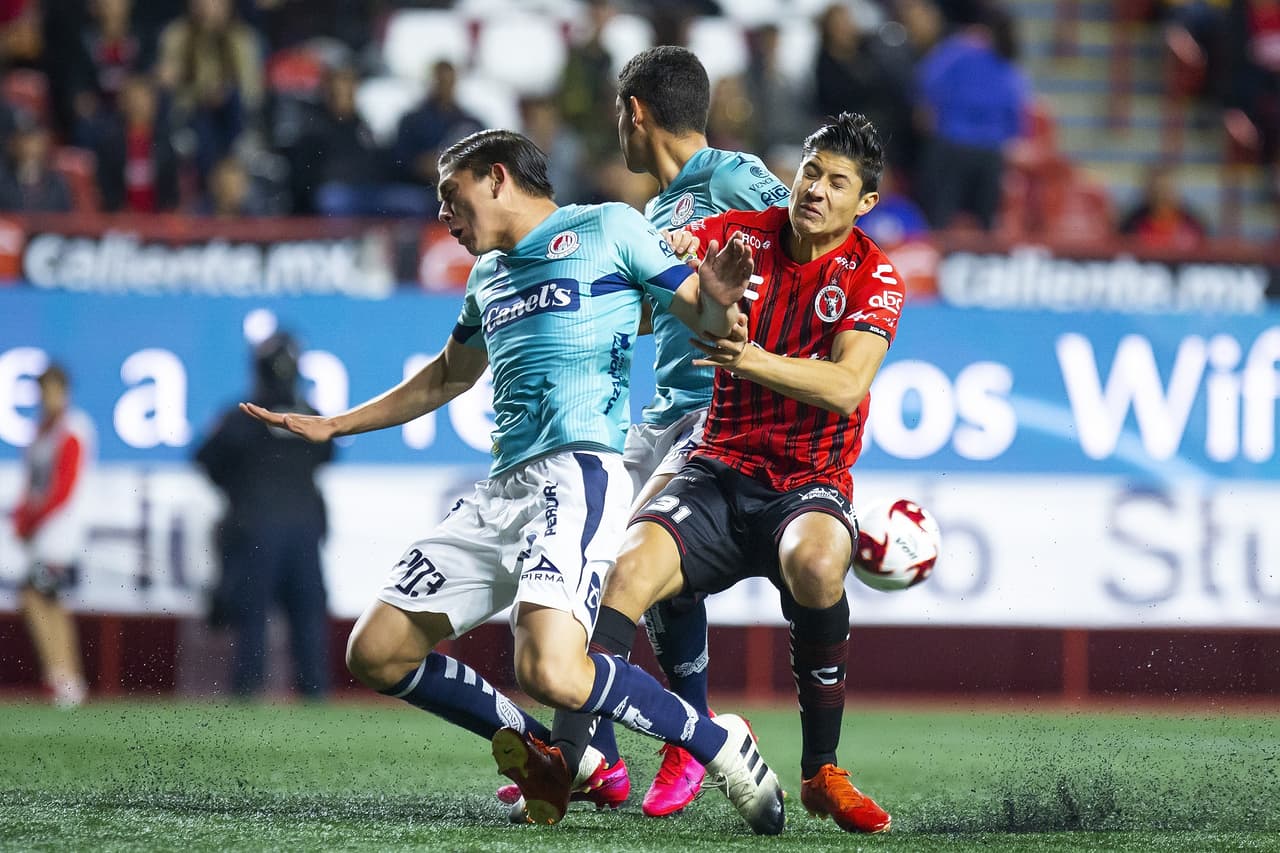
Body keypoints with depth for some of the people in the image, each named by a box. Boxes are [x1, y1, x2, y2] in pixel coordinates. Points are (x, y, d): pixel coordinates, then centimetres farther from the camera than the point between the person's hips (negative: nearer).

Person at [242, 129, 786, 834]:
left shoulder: (608, 228, 5)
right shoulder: (489, 275, 25)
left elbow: (708, 320, 2)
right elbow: (448, 377, 41)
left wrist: (715, 298, -22)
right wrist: (333, 426, 43)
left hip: (578, 471, -8)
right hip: (501, 488, 8)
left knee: (549, 670, -30)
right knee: (375, 654, 1)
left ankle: (717, 744, -10)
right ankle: (544, 753, 12)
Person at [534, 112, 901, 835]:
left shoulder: (872, 277, -3)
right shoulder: (743, 234, 5)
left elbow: (846, 387, -18)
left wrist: (753, 359, -35)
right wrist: (668, 254, -28)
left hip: (811, 484, -2)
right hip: (721, 473, 2)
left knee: (816, 564, -36)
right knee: (632, 565, -27)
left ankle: (822, 773, -21)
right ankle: (565, 756, -30)